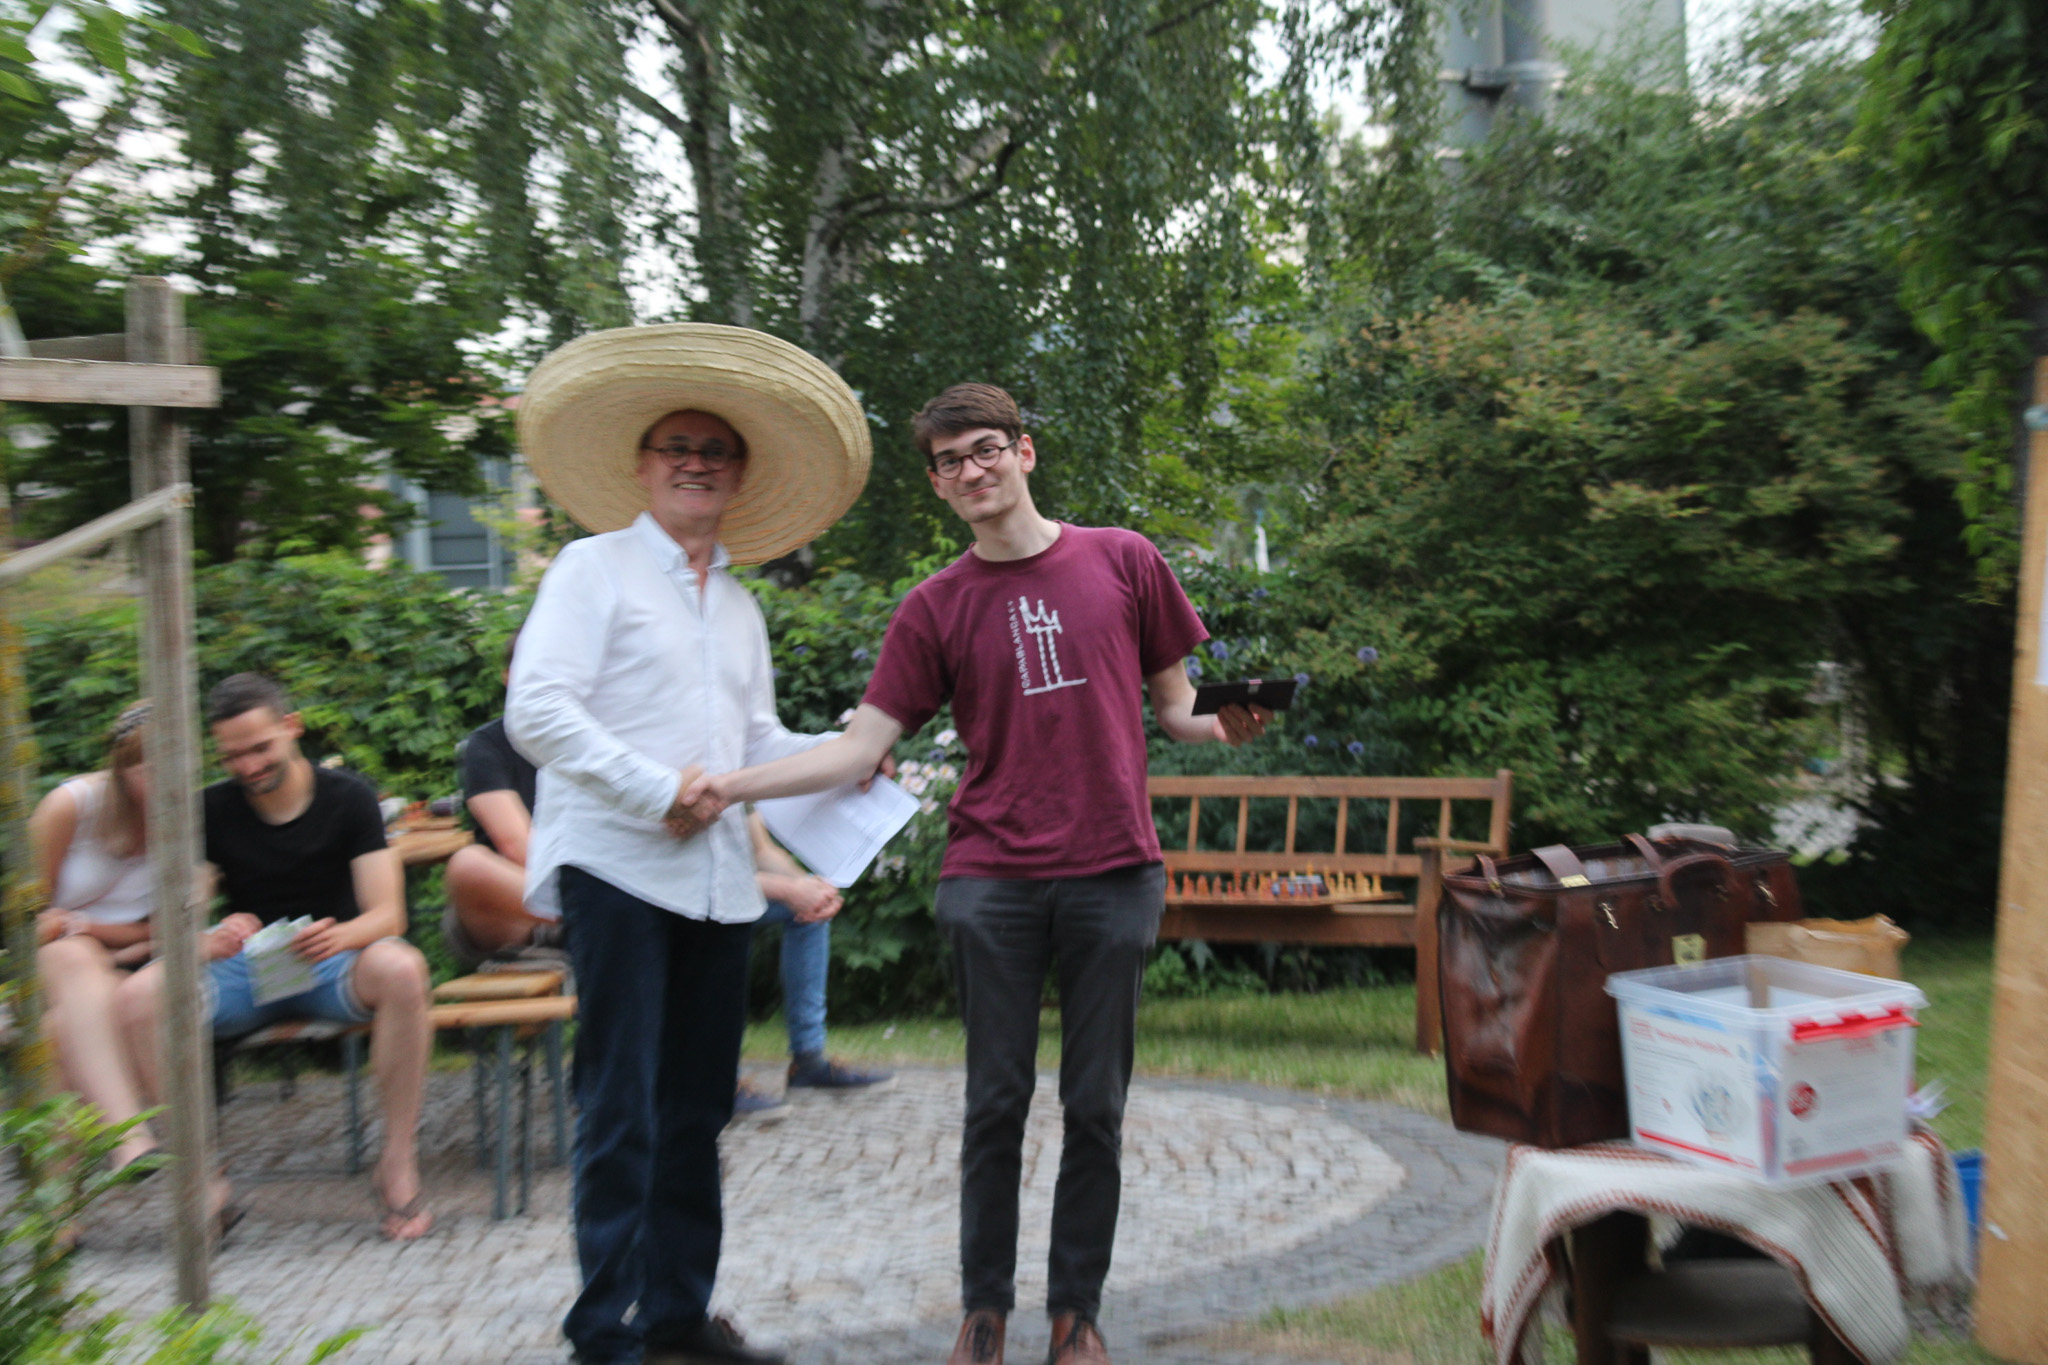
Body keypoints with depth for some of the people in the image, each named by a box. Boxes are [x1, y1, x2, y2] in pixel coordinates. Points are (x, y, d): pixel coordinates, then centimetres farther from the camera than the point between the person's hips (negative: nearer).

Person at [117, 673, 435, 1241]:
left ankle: (399, 1161, -24)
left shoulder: (348, 797, -2)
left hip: (333, 963, -2)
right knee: (139, 994, -26)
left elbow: (388, 914, -10)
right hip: (245, 970, 3)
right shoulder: (213, 809, 5)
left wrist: (340, 935, -34)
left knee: (401, 969, -36)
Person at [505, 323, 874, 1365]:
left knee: (696, 1109, 12)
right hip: (617, 866, -6)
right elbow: (536, 711, -11)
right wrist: (656, 792, -15)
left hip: (718, 877, 6)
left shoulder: (740, 607, 21)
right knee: (622, 1110, -3)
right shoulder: (595, 569, 1)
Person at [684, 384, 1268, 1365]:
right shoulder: (936, 607, 6)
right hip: (991, 880, 0)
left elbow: (1175, 705, 11)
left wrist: (1222, 728, -11)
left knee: (1095, 1107, 8)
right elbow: (860, 749, 0)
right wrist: (731, 785, -11)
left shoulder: (1123, 561, 7)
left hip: (1115, 875, 0)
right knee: (997, 1102, 7)